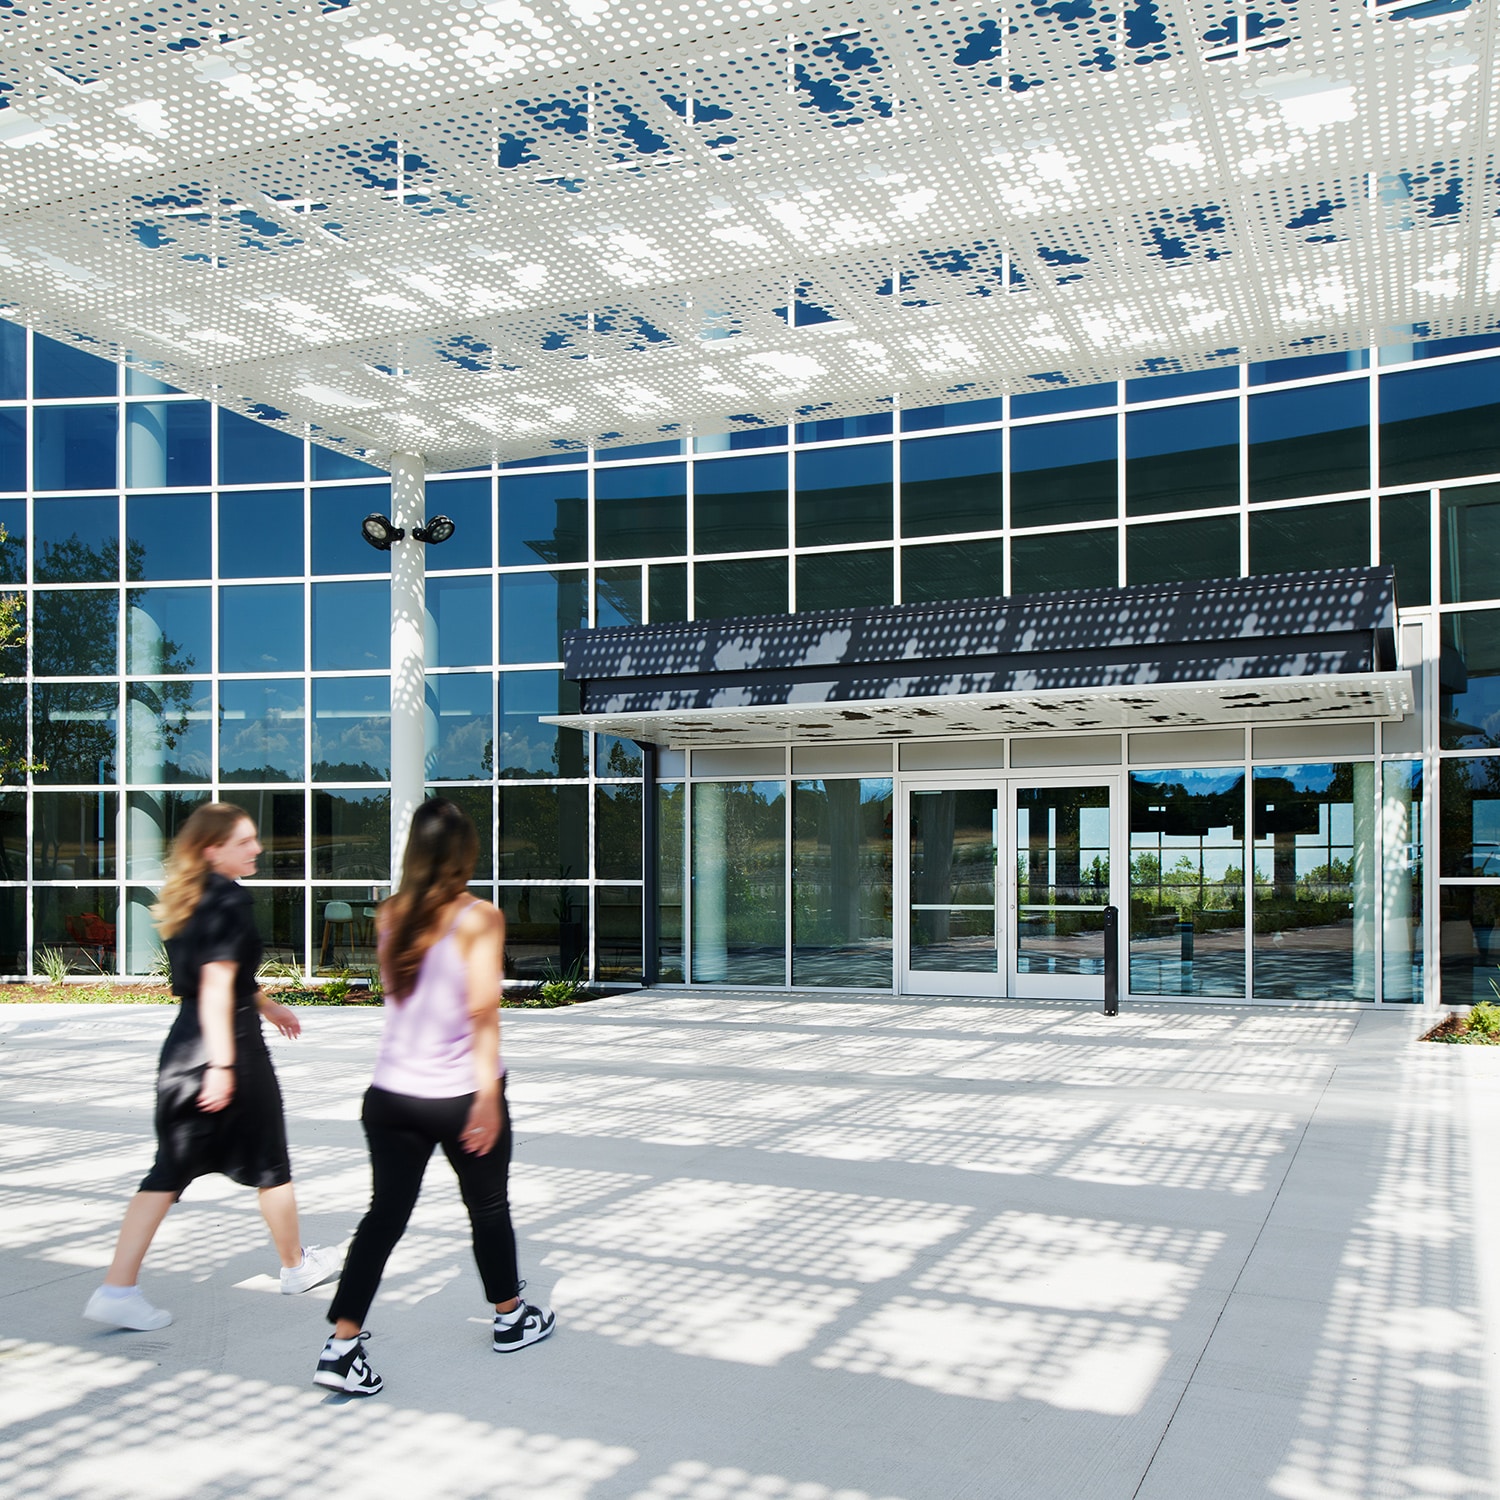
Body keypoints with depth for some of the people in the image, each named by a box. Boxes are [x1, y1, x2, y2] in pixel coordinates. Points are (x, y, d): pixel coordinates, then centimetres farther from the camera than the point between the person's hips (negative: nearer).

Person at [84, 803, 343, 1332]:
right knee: (268, 1164, 10)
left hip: (183, 1048, 8)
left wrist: (265, 1004, 37)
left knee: (171, 1168, 9)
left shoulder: (192, 898, 12)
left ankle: (117, 1289, 3)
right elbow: (216, 985, -22)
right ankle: (296, 1265, 28)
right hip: (230, 1041, -8)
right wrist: (223, 1065, -24)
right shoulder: (229, 898, -15)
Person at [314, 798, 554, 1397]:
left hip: (392, 1094, 4)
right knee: (488, 1208, 16)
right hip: (460, 1095, -4)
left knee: (385, 1214, 8)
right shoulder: (478, 917, -13)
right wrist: (487, 1090, -20)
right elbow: (482, 1008, -21)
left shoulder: (390, 915, 2)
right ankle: (510, 1318, 35)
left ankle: (341, 1346, 1)